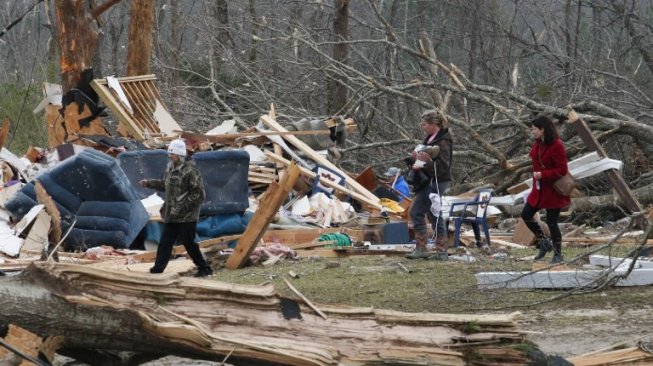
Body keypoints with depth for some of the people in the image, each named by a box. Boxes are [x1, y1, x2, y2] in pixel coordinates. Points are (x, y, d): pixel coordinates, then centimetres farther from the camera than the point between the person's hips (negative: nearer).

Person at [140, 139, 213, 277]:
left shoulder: (190, 171, -17)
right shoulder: (170, 169, 9)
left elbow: (198, 194, -18)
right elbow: (164, 184, 27)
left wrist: (183, 207, -21)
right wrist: (149, 183, 16)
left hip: (186, 216, -8)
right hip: (171, 216, 8)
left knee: (189, 243, -1)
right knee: (164, 242, 7)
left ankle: (204, 269, 11)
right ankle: (157, 269, 11)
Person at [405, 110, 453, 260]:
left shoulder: (443, 142, -16)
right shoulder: (430, 139, 13)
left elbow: (443, 167, -21)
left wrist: (428, 160, -32)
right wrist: (416, 157, 4)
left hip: (436, 182, -10)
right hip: (427, 182, 10)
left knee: (434, 214, -7)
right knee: (416, 212, 9)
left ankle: (442, 251, 0)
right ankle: (420, 249, 13)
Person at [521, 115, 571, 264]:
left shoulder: (556, 146, -19)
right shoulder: (538, 144, 7)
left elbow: (562, 170, -21)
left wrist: (542, 174, -25)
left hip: (553, 190, -9)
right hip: (539, 189, 9)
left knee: (551, 222, -2)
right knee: (526, 214, 8)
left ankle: (558, 254, 13)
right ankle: (544, 243, 23)